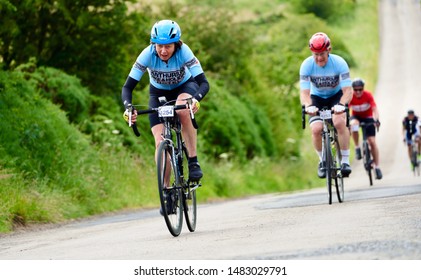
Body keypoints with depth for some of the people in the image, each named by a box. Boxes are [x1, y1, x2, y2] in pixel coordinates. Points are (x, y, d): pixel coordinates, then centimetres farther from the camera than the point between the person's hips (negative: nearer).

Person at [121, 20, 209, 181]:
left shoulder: (183, 52, -32)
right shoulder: (148, 54, -30)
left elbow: (204, 83, -36)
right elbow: (128, 87, -29)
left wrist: (196, 100, -57)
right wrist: (128, 107, -48)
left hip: (184, 86, -1)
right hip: (159, 92, 1)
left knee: (183, 111, -37)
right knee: (160, 143, -15)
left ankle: (193, 161, -25)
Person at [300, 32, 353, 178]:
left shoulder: (339, 63, -26)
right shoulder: (306, 65, -23)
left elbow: (347, 90, -28)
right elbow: (304, 92, -26)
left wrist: (341, 105, -48)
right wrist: (308, 106, -48)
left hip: (336, 96, -1)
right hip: (317, 97, 1)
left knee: (339, 122, -31)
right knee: (316, 129, -23)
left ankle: (345, 161, -17)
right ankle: (323, 160, 4)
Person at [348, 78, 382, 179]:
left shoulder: (368, 95, -24)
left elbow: (375, 109, -33)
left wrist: (376, 120, -51)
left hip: (368, 117, 0)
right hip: (356, 117, 0)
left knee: (372, 141, -10)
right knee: (354, 123, -38)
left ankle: (377, 167, -2)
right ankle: (357, 148, -21)